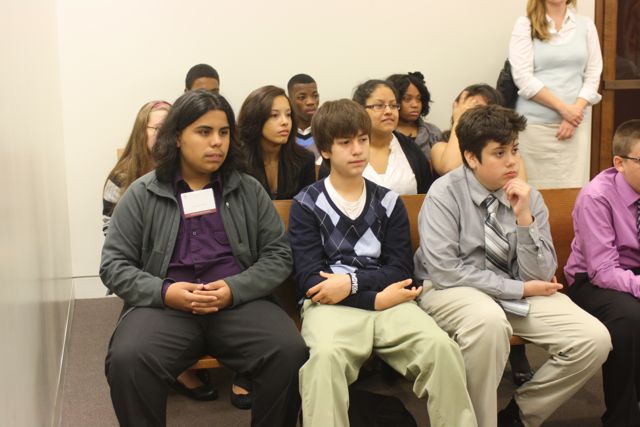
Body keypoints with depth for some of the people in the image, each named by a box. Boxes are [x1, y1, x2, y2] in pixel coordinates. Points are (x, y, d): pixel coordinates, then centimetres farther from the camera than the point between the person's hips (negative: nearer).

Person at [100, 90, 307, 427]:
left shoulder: (249, 190, 11)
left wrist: (235, 289, -11)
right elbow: (114, 265, 6)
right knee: (126, 360, -32)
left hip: (240, 303, 1)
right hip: (163, 306, -1)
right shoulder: (141, 194, 7)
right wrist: (164, 292, -13)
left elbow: (279, 255, 8)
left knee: (291, 353, -27)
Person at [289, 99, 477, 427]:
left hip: (387, 302, 3)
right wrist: (376, 299, -11)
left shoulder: (389, 202, 15)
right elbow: (309, 280, -3)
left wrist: (353, 282, -12)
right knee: (326, 355, -38)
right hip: (331, 304, -2)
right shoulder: (307, 204, 6)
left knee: (441, 347, -28)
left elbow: (401, 270, 6)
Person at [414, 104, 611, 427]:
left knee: (594, 340, -14)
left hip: (515, 292, 5)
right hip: (454, 291, -4)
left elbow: (538, 277, -6)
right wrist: (520, 289, -15)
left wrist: (524, 218, -21)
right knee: (488, 319, -39)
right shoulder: (445, 193, -13)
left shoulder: (529, 196, -2)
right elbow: (444, 270, -19)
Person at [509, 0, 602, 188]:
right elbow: (523, 77, -8)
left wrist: (575, 111, -8)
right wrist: (563, 108, -12)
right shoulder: (525, 24, 1)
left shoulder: (586, 25, 11)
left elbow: (593, 76, 7)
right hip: (534, 124, -2)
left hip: (575, 123, 3)